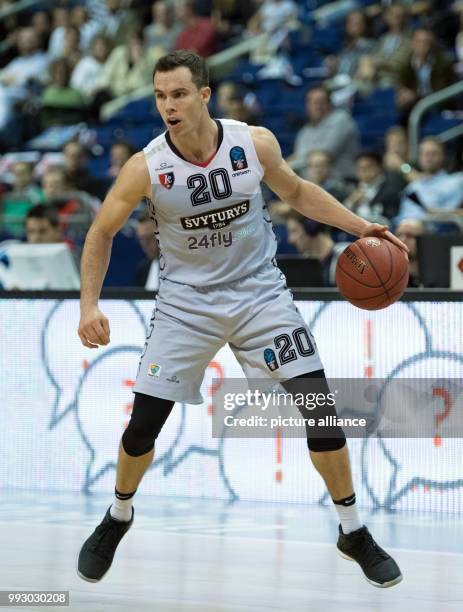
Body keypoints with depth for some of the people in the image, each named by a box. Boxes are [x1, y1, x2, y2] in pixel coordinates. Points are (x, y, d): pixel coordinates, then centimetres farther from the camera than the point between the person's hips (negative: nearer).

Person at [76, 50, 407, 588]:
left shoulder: (255, 143, -14)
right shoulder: (146, 167, -17)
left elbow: (296, 191, 7)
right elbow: (101, 233, -3)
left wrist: (362, 228, -2)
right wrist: (89, 306, -13)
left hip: (259, 292, 1)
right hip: (186, 301, -1)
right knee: (143, 423, -4)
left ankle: (354, 533, 10)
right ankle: (118, 518, 27)